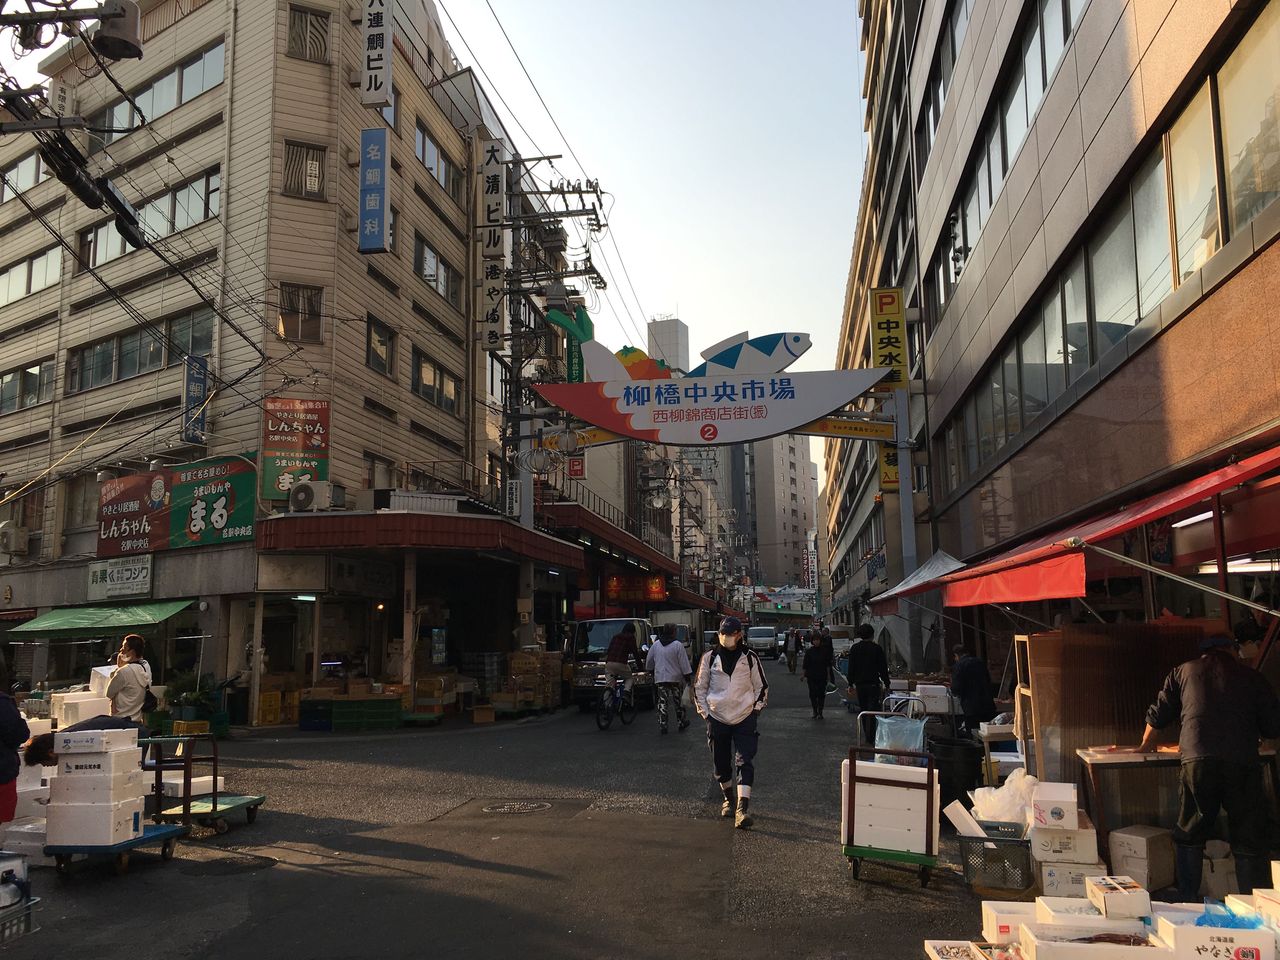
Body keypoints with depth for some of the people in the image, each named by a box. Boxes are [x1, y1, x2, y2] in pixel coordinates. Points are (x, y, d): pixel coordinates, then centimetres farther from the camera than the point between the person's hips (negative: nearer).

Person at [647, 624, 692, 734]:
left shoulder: (655, 645, 3)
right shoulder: (678, 645, -10)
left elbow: (649, 661, 13)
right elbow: (684, 663, -10)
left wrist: (651, 671, 30)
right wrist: (688, 676, -3)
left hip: (660, 678, 3)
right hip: (675, 678, -3)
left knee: (662, 701, 5)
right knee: (678, 701, 11)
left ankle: (662, 724, 1)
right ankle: (681, 723, 20)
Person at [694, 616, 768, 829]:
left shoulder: (750, 658, 0)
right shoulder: (710, 657, 1)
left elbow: (762, 687, 10)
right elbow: (699, 687, 9)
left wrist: (755, 710, 2)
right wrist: (704, 712, 3)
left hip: (744, 718, -1)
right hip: (717, 718, 2)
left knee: (745, 763, -12)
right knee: (720, 764, 11)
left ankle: (742, 809, -16)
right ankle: (729, 799, 34)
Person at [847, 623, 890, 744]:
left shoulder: (854, 648, 3)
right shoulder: (877, 648, -7)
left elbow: (851, 667, 6)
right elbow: (883, 668, -5)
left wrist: (851, 684, 12)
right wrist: (886, 683, 3)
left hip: (859, 684, 4)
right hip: (873, 684, -4)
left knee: (863, 710, 14)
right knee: (873, 710, -3)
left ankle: (867, 736, 23)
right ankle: (871, 738, -9)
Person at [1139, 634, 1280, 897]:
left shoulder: (1184, 671, 19)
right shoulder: (1253, 677, 17)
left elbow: (1158, 714, 24)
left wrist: (1146, 744, 41)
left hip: (1197, 760, 0)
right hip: (1243, 762, 0)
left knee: (1189, 836, 12)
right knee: (1249, 843, 8)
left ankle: (1187, 905, 12)